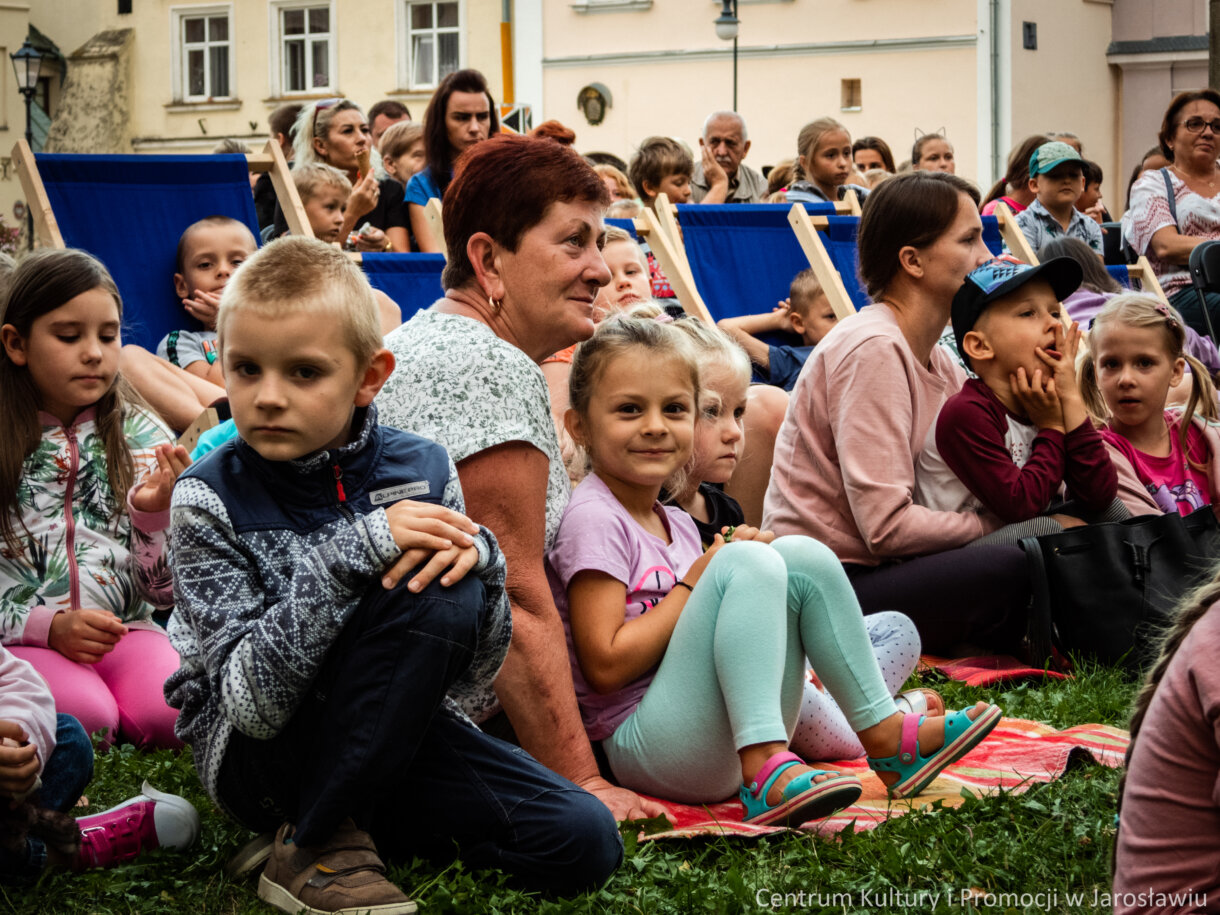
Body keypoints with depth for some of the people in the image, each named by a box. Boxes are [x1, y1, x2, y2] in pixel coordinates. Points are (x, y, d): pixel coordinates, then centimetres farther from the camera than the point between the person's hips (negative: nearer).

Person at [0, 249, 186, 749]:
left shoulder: (142, 437, 6)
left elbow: (166, 592, 3)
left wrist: (154, 513, -14)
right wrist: (47, 626, -15)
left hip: (123, 631, 2)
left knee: (171, 713, -28)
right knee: (84, 718, -30)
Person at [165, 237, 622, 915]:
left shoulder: (422, 470, -6)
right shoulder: (210, 498, -16)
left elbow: (475, 671, -4)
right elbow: (253, 700, -25)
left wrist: (477, 558, -25)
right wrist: (354, 552, -34)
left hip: (396, 732, 4)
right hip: (257, 752, -4)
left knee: (584, 843, -15)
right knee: (428, 599, -29)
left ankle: (362, 815, 4)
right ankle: (315, 842, -14)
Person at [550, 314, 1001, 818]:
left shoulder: (678, 525, 19)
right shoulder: (593, 519, -9)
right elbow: (606, 667, -17)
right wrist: (694, 583, -10)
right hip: (643, 747, -9)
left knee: (801, 556, 2)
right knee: (745, 562, -23)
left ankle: (885, 734, -1)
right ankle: (763, 769, -34)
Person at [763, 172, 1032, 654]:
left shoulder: (938, 360, 13)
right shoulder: (874, 350, -14)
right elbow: (887, 526, -20)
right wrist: (1010, 525, -14)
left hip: (866, 571, 9)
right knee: (1012, 569, -27)